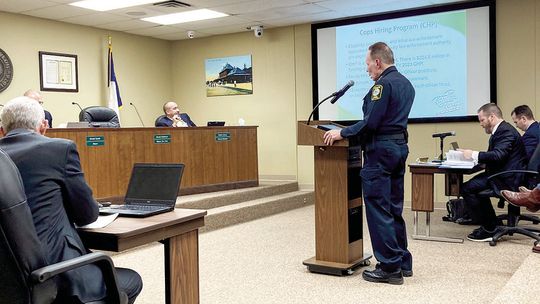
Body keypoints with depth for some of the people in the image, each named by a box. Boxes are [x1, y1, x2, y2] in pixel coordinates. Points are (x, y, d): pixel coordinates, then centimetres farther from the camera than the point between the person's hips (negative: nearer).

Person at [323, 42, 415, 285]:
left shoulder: (383, 83, -13)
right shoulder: (405, 83, 16)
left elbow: (371, 122, -20)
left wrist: (342, 133, -9)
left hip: (380, 150, -10)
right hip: (399, 147, 10)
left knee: (378, 210, -3)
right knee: (395, 209, 15)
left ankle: (390, 268, 1)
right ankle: (403, 263, 21)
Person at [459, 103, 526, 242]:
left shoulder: (506, 131, -16)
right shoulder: (501, 130, 18)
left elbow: (498, 155, -28)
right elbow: (492, 155, 17)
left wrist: (474, 155, -19)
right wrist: (471, 155, 5)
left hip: (506, 179, -12)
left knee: (467, 189, -17)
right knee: (474, 185, 23)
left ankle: (489, 229, -8)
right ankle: (492, 224, 24)